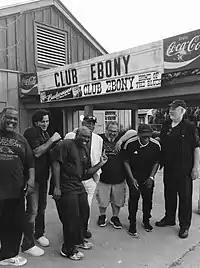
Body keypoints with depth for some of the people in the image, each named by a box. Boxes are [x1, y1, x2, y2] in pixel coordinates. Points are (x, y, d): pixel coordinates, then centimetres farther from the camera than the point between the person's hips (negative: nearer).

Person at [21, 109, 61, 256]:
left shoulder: (45, 133, 14)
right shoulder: (31, 132, -12)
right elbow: (37, 152, -21)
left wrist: (56, 142, 1)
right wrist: (51, 140, -20)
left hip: (43, 175, 8)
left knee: (42, 206, 18)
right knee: (33, 210, -4)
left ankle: (39, 233, 36)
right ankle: (27, 244, 8)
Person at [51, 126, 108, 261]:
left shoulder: (86, 150, 14)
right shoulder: (65, 145, -12)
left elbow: (86, 173, 13)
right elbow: (56, 164, -17)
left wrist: (100, 164, 1)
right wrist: (57, 187, -20)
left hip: (79, 187, 9)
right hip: (66, 189, -9)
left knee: (84, 213, 18)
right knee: (71, 218, -2)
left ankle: (79, 240, 42)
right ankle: (68, 250, 18)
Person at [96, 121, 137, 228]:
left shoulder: (121, 138, -1)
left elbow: (133, 132, -11)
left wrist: (121, 140, -20)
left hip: (119, 178, 1)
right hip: (103, 178, -1)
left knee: (118, 201, 16)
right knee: (102, 201, 13)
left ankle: (115, 217, 38)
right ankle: (102, 216, 40)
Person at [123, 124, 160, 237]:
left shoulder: (156, 145, -15)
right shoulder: (130, 144, -19)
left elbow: (156, 163, -1)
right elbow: (126, 162, -9)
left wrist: (151, 177, -7)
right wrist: (132, 179, -12)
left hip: (148, 178, 2)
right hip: (133, 176, -2)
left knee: (148, 199, 9)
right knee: (133, 199, -5)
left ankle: (146, 221, 32)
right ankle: (132, 224, 11)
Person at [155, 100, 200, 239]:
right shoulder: (166, 126, 6)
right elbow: (161, 145, 14)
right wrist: (161, 162, 8)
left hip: (184, 169, -5)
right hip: (169, 168, 5)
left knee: (185, 196, 6)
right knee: (169, 194, 17)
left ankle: (184, 226, 20)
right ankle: (169, 218, 35)